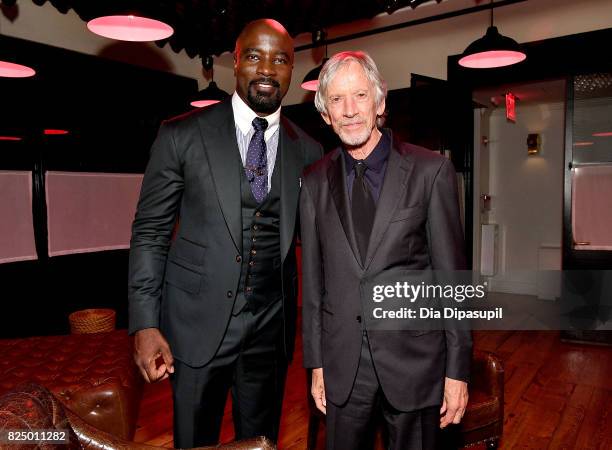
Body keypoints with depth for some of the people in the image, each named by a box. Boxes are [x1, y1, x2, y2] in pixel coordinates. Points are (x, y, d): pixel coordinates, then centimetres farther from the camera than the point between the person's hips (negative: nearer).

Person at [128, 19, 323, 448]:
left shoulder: (307, 151, 2)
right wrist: (145, 324, -9)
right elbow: (150, 231, -4)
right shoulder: (182, 135, -5)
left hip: (272, 323, 3)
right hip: (199, 319, -2)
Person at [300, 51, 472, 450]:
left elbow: (452, 274, -6)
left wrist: (457, 370, -5)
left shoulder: (431, 171, -7)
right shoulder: (315, 182, 1)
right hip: (342, 364, 2)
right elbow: (313, 278, 4)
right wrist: (316, 363, 6)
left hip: (414, 359, -2)